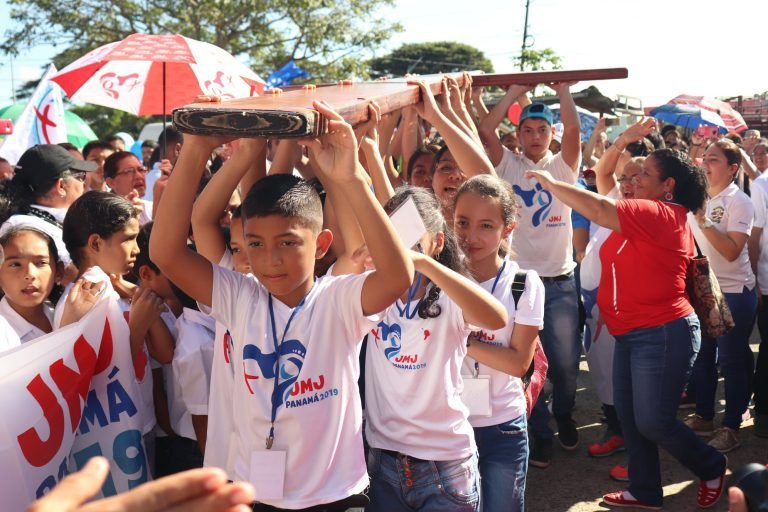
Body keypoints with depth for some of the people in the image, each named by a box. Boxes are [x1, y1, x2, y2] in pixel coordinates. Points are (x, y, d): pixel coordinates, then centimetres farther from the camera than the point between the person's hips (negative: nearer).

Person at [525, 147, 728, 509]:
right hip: (632, 333, 10)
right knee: (628, 416, 12)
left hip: (663, 333, -10)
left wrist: (552, 183, -15)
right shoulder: (643, 217, 13)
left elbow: (599, 210, -25)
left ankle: (712, 467, 24)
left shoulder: (661, 214, -17)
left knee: (653, 422, -2)